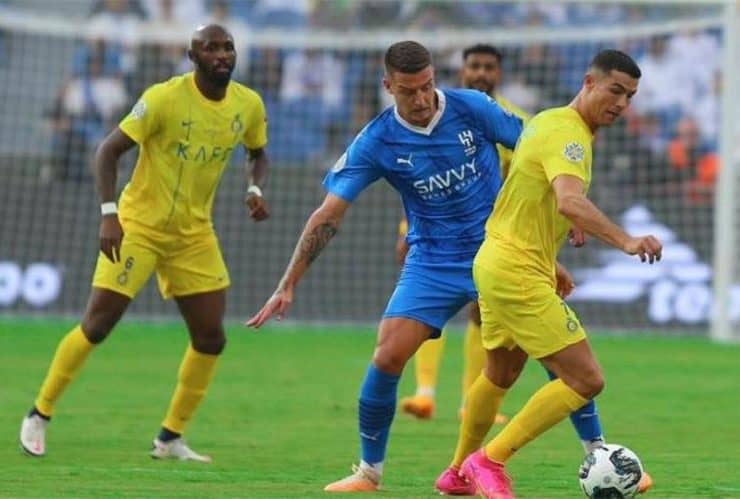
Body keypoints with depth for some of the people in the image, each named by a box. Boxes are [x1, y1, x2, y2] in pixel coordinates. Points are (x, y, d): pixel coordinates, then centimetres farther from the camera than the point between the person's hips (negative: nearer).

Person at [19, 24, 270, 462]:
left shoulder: (249, 105, -3)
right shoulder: (164, 99, -19)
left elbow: (259, 152, 17)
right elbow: (109, 150, -18)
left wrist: (256, 189, -5)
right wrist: (109, 213, -28)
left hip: (194, 233, 5)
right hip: (139, 224, -5)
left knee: (211, 338, -1)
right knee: (98, 325, -8)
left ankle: (171, 438, 13)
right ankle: (39, 415, 9)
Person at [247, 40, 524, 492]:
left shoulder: (473, 109, -11)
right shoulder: (377, 141, -10)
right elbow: (329, 215, -10)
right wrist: (288, 287, -13)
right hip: (433, 263, 0)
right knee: (387, 357, -12)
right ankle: (370, 471, 6)